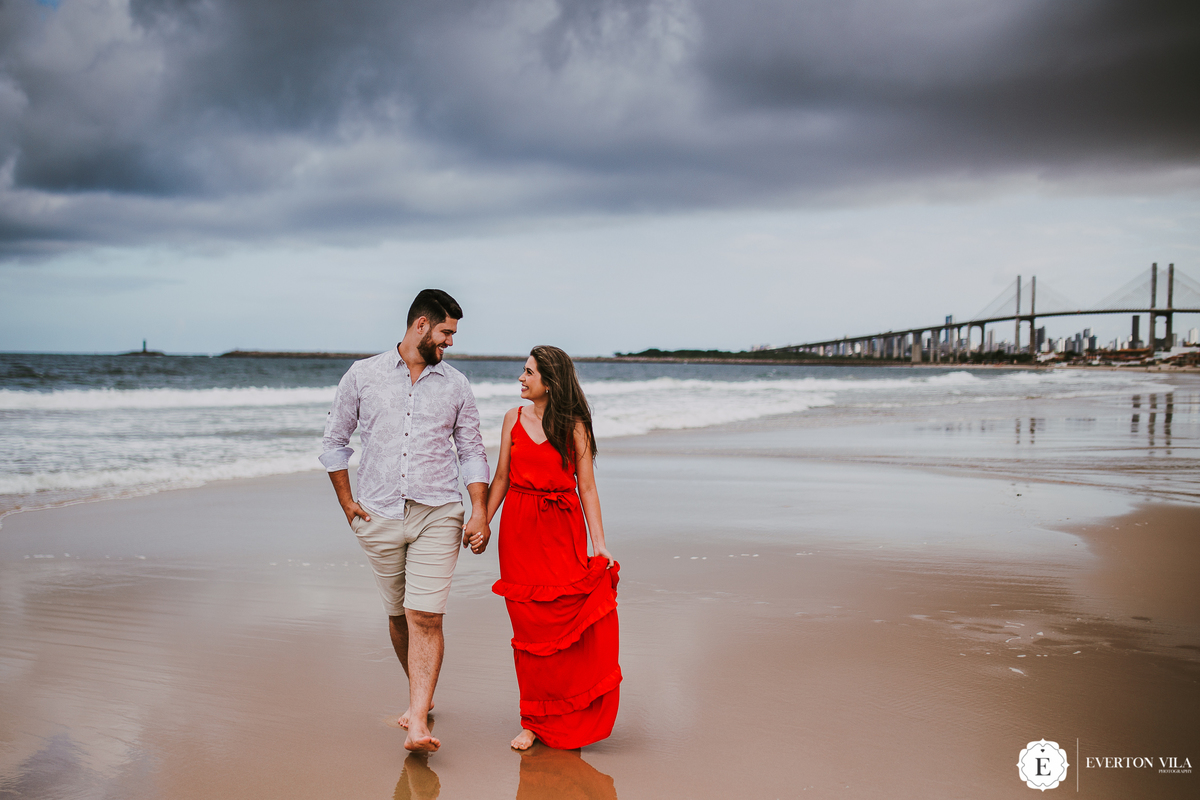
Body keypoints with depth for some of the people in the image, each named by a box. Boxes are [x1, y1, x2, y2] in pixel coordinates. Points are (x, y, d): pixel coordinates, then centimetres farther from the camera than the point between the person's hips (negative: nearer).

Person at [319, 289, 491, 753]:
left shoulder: (455, 384, 8)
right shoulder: (363, 375, 5)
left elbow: (472, 452, 10)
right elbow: (334, 440, 11)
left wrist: (480, 513, 1)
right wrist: (347, 502, 5)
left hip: (437, 515, -1)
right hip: (380, 517, 1)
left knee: (426, 617, -11)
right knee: (398, 616, 12)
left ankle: (418, 722, -12)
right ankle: (420, 695, 32)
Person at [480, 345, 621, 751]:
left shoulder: (574, 427, -1)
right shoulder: (514, 418, 7)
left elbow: (587, 487, -2)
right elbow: (502, 477, 11)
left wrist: (600, 544, -7)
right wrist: (483, 522, 2)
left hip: (563, 533, -2)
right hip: (520, 532, 2)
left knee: (571, 622, -7)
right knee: (529, 628, 3)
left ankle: (567, 717, 12)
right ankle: (534, 721, 14)